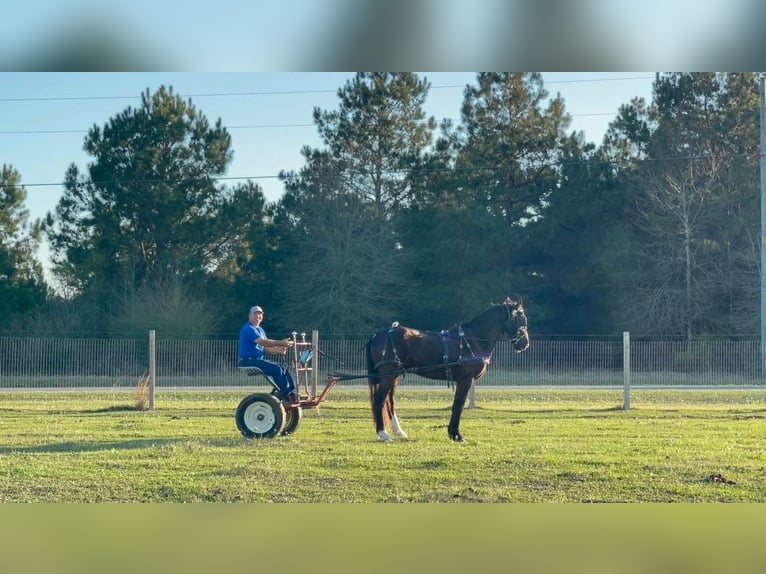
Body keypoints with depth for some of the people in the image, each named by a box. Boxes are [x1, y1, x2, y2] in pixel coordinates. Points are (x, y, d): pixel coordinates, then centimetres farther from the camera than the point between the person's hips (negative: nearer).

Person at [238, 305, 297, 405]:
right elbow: (262, 342, -24)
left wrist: (277, 349, -6)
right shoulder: (248, 329, -12)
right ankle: (284, 395, -21)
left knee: (283, 368, -4)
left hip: (259, 359, 9)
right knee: (276, 368, -24)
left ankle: (292, 393, -8)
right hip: (248, 361, -9)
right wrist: (281, 343, -27)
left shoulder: (260, 330, 21)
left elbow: (265, 347, 15)